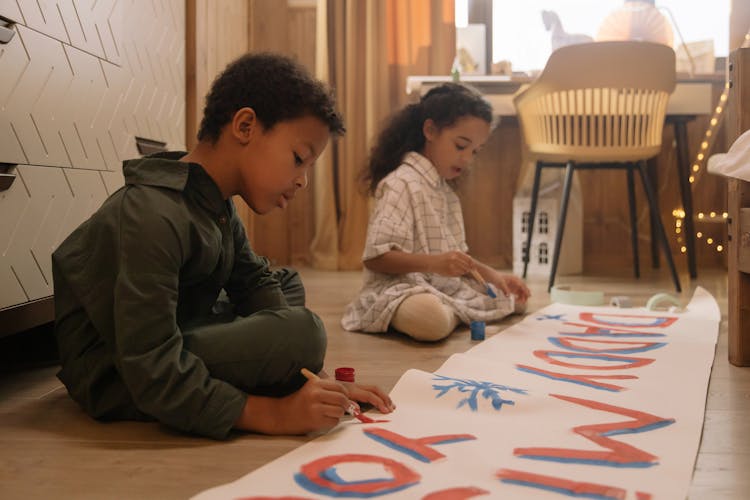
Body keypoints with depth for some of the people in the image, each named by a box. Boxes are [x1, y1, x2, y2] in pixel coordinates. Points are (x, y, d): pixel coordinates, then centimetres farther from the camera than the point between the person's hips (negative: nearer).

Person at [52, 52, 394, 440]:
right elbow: (152, 375, -32)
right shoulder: (155, 216, -27)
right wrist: (272, 414, -33)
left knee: (289, 284, 18)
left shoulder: (219, 208, 5)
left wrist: (323, 380, -8)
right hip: (116, 376, -10)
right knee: (300, 331, -27)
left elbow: (256, 285, 3)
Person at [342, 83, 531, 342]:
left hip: (446, 287, 9)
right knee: (432, 319, -40)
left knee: (516, 298, 7)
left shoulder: (445, 190, 17)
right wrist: (434, 263, -32)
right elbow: (375, 258, -21)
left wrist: (493, 276, 4)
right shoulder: (402, 184, -13)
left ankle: (454, 314, -2)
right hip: (401, 287, -9)